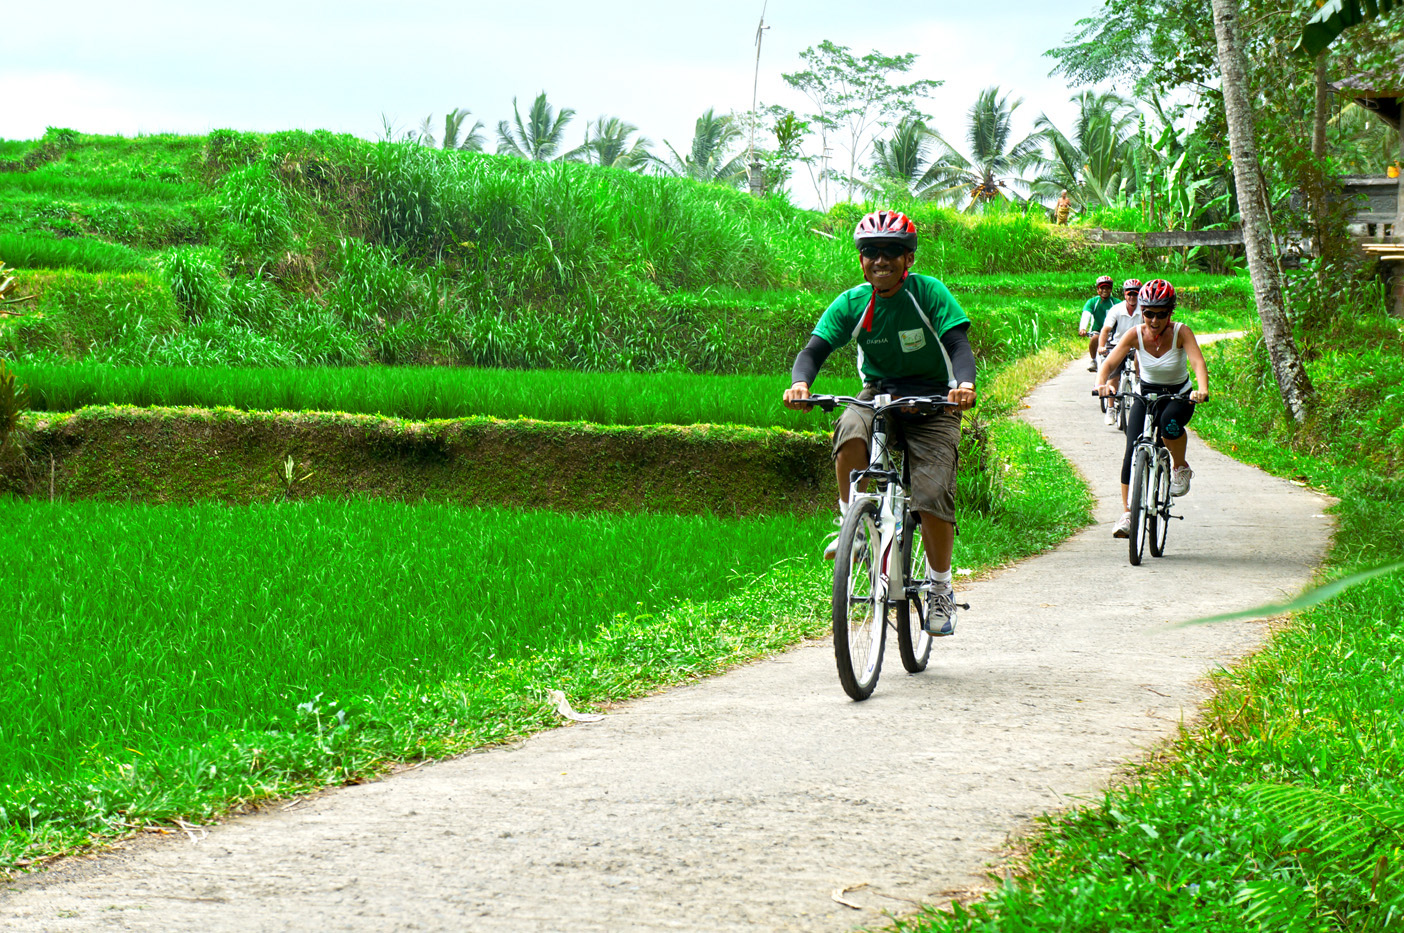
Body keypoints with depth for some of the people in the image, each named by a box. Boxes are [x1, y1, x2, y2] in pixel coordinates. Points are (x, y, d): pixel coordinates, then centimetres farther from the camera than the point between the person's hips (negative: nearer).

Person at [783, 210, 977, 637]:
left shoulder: (930, 294, -12)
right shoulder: (851, 304, -6)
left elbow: (958, 345, -21)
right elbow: (815, 348, -13)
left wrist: (964, 383, -43)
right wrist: (800, 382, -37)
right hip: (878, 394, 2)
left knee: (932, 497, -17)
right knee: (851, 431, -35)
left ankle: (941, 591, 4)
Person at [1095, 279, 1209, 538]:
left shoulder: (1181, 332, -20)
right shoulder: (1136, 334, -16)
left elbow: (1198, 362, -34)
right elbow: (1109, 363, -22)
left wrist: (1203, 390, -54)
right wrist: (1102, 383, -45)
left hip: (1179, 395, -2)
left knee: (1169, 421, -37)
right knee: (1132, 451, -14)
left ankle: (1181, 468, -8)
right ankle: (1127, 514, -6)